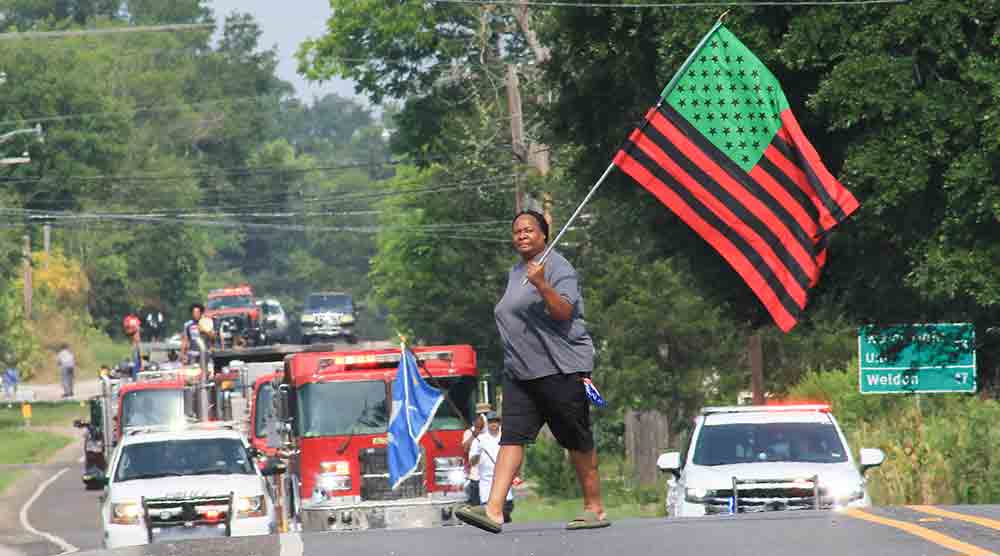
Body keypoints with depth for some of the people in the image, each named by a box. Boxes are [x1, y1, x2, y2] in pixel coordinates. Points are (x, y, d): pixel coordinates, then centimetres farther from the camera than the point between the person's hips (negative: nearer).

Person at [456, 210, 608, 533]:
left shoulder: (557, 267, -7)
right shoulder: (515, 272, 20)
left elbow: (563, 311, -19)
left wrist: (542, 285, -32)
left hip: (560, 369, -8)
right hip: (520, 372, 8)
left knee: (578, 441, 0)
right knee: (512, 437, -5)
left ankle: (595, 509, 9)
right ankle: (494, 510, -16)